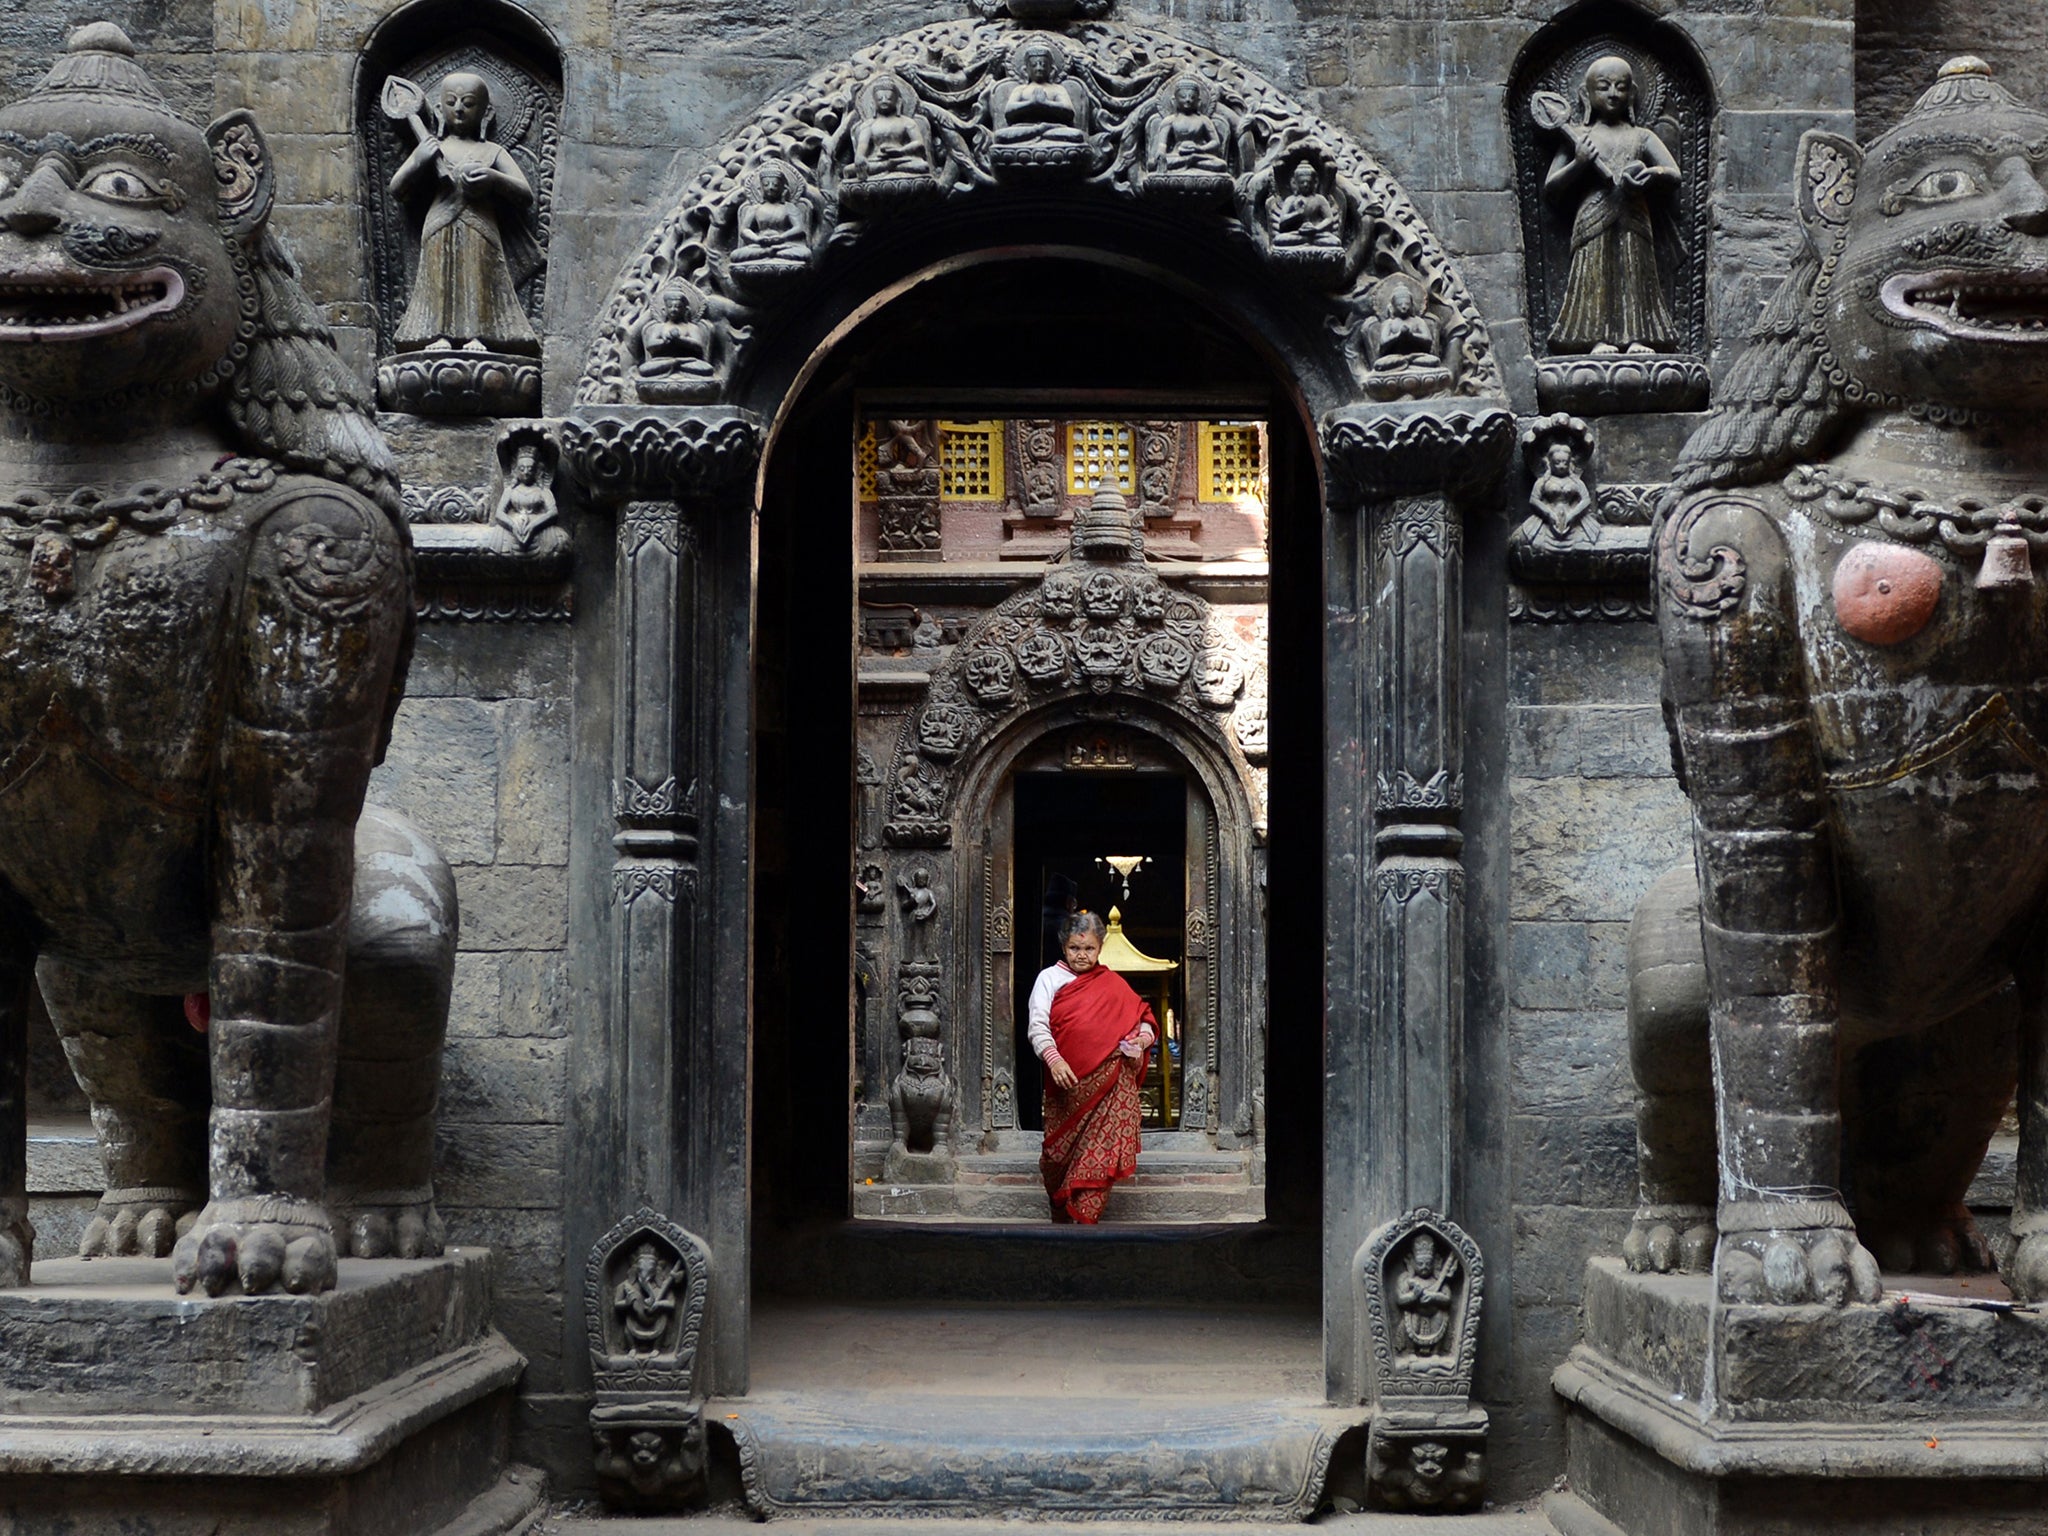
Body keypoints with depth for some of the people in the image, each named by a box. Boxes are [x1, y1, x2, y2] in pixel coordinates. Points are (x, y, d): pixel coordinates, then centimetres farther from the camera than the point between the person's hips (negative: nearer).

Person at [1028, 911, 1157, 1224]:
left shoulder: (1112, 983, 15)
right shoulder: (1050, 978, 7)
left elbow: (1141, 1017, 16)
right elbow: (1038, 1025, -4)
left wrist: (1142, 1038, -8)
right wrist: (1054, 1060, -20)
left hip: (1111, 1084, 1)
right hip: (1068, 1080, -1)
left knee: (1100, 1155, -10)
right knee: (1059, 1154, 5)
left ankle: (1085, 1218, -10)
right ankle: (1060, 1218, 25)